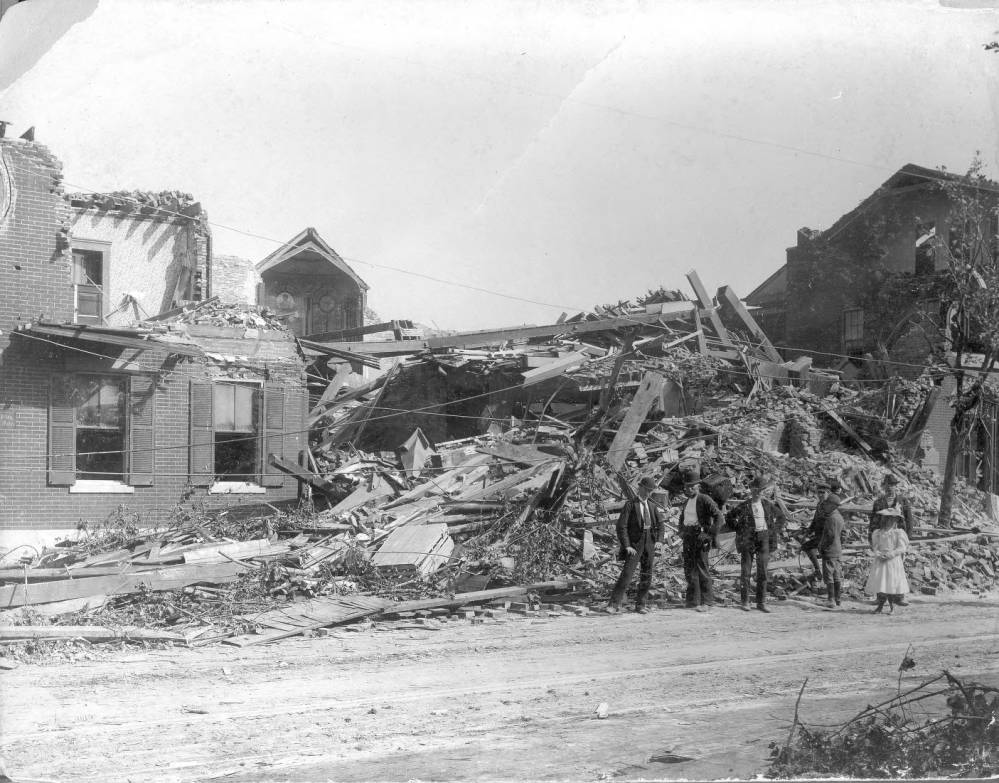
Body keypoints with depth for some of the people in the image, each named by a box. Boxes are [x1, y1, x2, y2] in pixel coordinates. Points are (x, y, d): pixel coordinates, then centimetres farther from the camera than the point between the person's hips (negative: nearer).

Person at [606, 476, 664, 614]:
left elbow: (660, 525, 18)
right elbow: (621, 526, -10)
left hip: (649, 544, 5)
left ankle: (641, 605, 16)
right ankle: (614, 604, -10)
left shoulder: (651, 506, 11)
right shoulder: (630, 505, -5)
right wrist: (627, 546, -18)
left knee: (646, 576, 6)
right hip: (634, 544, -5)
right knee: (627, 574, -13)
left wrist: (659, 540, 0)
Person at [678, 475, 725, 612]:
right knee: (689, 568, 6)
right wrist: (681, 531, 19)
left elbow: (719, 517, -14)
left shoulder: (705, 500, -8)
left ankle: (705, 601, -2)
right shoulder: (687, 502, 16)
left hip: (700, 536, -7)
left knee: (702, 568, -7)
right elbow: (682, 517, 35)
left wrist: (711, 534, -17)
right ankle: (693, 601, 12)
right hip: (687, 538, 7)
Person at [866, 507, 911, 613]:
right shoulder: (878, 533, 8)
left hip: (893, 561, -3)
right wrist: (878, 554, -15)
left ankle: (892, 606, 8)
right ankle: (880, 605, 8)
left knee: (892, 584, -2)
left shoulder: (898, 533, -2)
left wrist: (889, 555, -18)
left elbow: (901, 548, -7)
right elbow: (874, 547, 6)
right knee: (879, 583, -1)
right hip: (880, 562, 3)